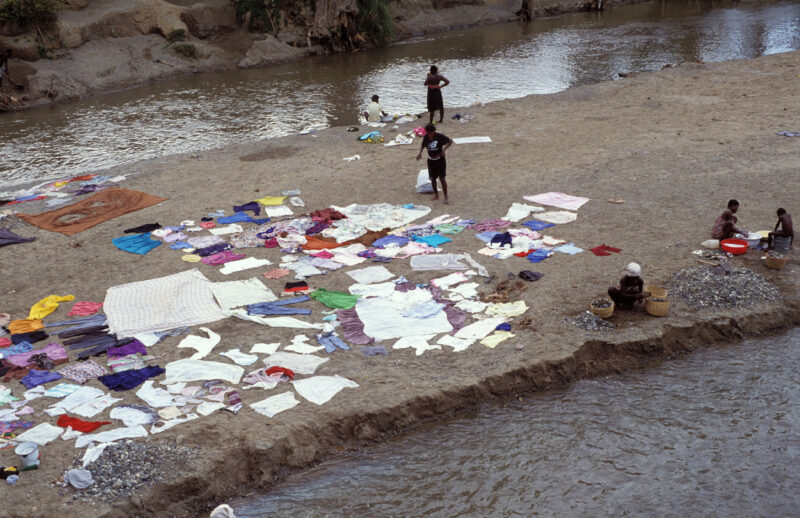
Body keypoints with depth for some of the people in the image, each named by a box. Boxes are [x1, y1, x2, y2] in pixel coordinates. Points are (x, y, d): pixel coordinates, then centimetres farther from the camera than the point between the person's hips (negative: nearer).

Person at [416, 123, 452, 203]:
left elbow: (450, 142, -8)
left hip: (440, 160, -4)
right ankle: (436, 194, 29)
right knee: (433, 179, 9)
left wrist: (444, 149, -22)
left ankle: (446, 197, 0)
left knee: (442, 178, -8)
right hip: (431, 160, 4)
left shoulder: (440, 136, -17)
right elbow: (422, 145, 13)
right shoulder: (425, 137, -6)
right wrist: (420, 153, -6)